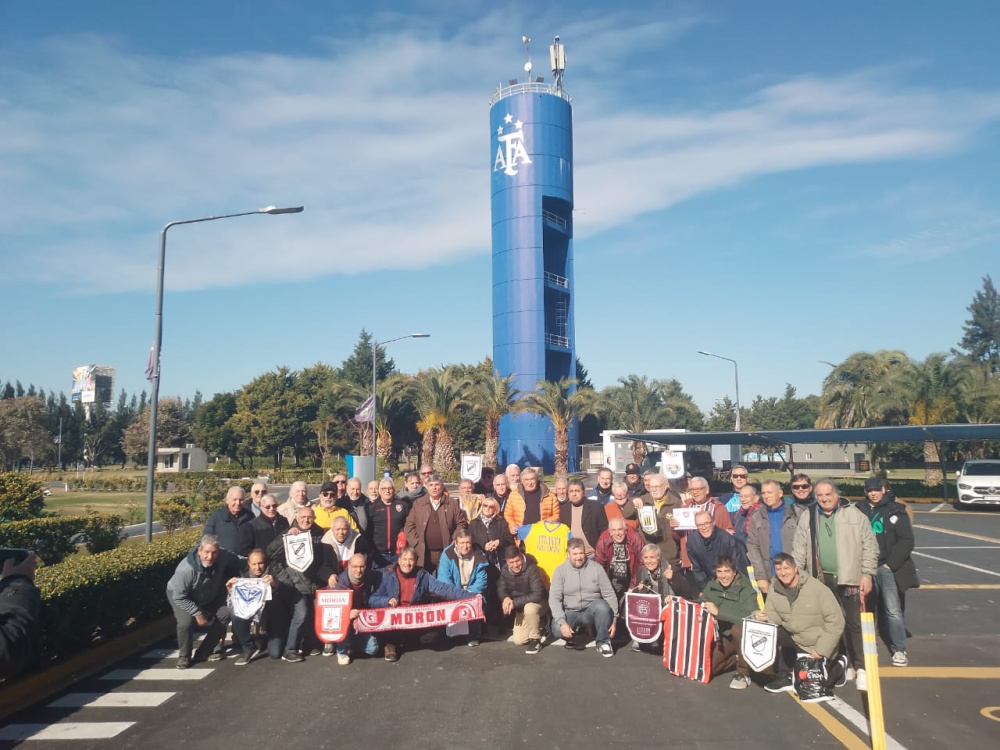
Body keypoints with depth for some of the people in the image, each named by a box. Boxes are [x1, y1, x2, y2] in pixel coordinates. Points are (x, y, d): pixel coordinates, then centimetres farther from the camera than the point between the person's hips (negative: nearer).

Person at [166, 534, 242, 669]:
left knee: (225, 614, -8)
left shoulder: (224, 556, -28)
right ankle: (184, 656, -1)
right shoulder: (186, 569, -41)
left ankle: (204, 652, 8)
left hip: (208, 596, 5)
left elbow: (236, 563, -3)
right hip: (180, 596, -5)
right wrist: (198, 613, -27)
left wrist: (226, 581, -9)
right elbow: (180, 597, -30)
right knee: (186, 622, -28)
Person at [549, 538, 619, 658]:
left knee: (602, 605, -33)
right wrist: (562, 622, -22)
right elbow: (554, 598, -10)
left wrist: (613, 619, -9)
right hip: (570, 612, 0)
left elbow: (609, 594, -2)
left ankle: (603, 642, -10)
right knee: (557, 629, -30)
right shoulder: (560, 571, -4)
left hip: (591, 610, 0)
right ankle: (574, 631, 7)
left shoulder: (596, 568, -3)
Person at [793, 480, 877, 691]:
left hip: (850, 578, -2)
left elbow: (869, 546, 0)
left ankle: (860, 668, 11)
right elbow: (799, 550, 7)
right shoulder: (807, 518, 6)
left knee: (855, 623, 1)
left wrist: (867, 574, -5)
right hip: (822, 579, 3)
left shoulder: (854, 515, 0)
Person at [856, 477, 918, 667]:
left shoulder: (895, 511, 0)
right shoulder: (859, 511, 8)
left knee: (893, 610, -7)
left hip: (888, 568, -3)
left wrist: (891, 563, -8)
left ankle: (899, 649, 6)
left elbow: (907, 541, -3)